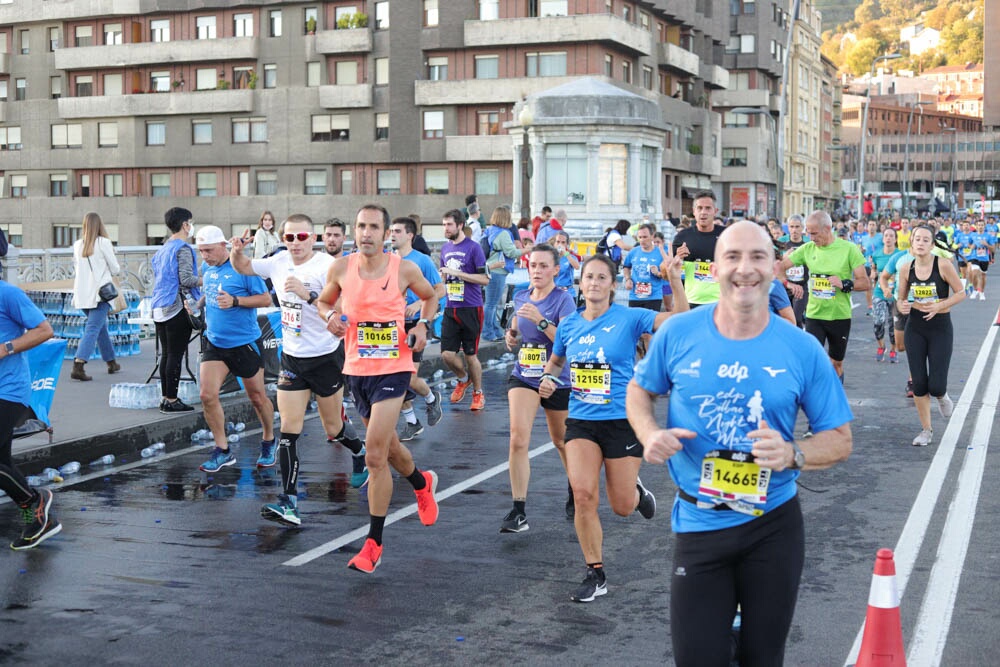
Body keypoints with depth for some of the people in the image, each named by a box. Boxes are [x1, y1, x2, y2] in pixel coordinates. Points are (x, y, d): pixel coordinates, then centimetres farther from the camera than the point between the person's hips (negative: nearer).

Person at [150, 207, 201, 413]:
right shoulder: (183, 249, -10)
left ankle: (165, 398, 16)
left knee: (166, 355, 12)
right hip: (177, 308, -9)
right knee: (176, 355, -5)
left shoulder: (162, 249, 17)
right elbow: (186, 279, -18)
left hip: (160, 309, 9)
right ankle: (171, 400, -3)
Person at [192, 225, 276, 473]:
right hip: (214, 342, 5)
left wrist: (235, 301, -25)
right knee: (207, 394, -8)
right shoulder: (207, 268, 5)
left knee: (257, 397, 9)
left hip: (244, 343, -5)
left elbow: (266, 299, -15)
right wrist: (199, 304, 7)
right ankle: (222, 451, 4)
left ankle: (268, 443, 32)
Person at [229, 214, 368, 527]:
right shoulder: (279, 262, 2)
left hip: (326, 357, -5)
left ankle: (360, 454, 45)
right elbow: (243, 267, 19)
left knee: (333, 427, 11)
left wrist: (308, 294, -38)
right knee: (288, 430, -5)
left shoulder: (327, 265, -17)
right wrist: (236, 252, -3)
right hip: (292, 358, 5)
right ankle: (289, 502, -7)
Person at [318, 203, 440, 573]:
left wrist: (423, 325, -5)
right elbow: (324, 301, 14)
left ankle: (373, 543, -1)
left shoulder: (404, 269, -8)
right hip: (356, 369, 4)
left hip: (393, 369, -4)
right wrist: (331, 315, -8)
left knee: (375, 455, -12)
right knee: (387, 446, 21)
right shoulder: (341, 268, -4)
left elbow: (430, 296, 12)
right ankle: (422, 483, 54)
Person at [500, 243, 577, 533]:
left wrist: (541, 321, -31)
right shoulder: (520, 297, 5)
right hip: (523, 377, 3)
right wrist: (511, 337, -1)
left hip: (557, 381, -3)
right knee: (518, 438, -14)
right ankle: (518, 511, -11)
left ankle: (575, 495, 42)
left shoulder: (563, 299, -11)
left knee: (561, 441, 14)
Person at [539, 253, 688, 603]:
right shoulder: (569, 325, 4)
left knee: (623, 506, 5)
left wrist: (675, 282, -33)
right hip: (581, 420, 3)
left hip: (622, 420, -2)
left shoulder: (628, 318, -8)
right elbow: (555, 360, 22)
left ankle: (637, 491, 45)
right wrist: (548, 378, 1)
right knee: (583, 494, -14)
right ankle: (595, 575, 2)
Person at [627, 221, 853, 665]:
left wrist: (792, 455, -21)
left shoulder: (802, 349, -7)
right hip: (699, 525, 0)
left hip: (774, 526, 1)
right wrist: (650, 434, -12)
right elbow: (639, 391, 9)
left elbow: (839, 439, -1)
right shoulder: (677, 334, -7)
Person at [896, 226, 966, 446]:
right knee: (918, 383, 1)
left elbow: (961, 293, -5)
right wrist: (902, 306, -14)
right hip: (915, 328, 3)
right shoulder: (906, 268, -2)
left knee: (936, 385, -8)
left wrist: (939, 306, -19)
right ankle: (926, 430, 17)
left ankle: (941, 396, 31)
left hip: (940, 329, -3)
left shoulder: (943, 266, -12)